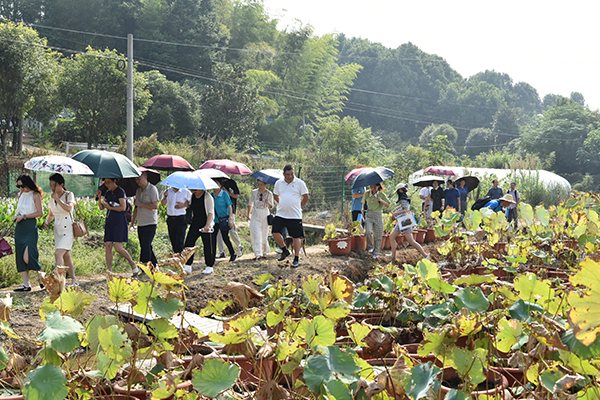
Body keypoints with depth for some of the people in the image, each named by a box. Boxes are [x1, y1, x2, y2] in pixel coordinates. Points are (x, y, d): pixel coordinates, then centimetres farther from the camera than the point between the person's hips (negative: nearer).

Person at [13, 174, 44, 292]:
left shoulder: (35, 195, -6)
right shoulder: (21, 194, 14)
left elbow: (40, 213, -10)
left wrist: (24, 216, -13)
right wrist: (16, 215, 3)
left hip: (30, 226, -7)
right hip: (19, 226, 7)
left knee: (28, 257, -14)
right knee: (20, 256, 3)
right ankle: (26, 285, 6)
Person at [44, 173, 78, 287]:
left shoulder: (69, 195, -9)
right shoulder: (52, 198, 9)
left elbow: (69, 208, -28)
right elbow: (51, 214, 20)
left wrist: (57, 199, -24)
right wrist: (47, 222, 0)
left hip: (68, 229, -7)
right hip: (58, 229, 7)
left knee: (58, 253, -20)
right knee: (66, 255, 11)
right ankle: (74, 280, 20)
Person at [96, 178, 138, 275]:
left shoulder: (120, 191, -5)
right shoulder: (108, 193, 16)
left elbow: (123, 207, -13)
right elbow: (101, 207, 15)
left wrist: (110, 207, -10)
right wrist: (99, 197, 0)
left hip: (119, 222, -7)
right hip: (109, 222, 7)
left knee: (118, 248, -12)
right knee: (108, 247, -1)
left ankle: (133, 265, 8)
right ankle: (110, 272, 3)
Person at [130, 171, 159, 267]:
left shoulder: (152, 189, -6)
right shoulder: (138, 190, 17)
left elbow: (155, 206, -15)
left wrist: (140, 204, -13)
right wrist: (133, 221, 18)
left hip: (150, 223, -8)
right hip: (140, 223, 8)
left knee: (145, 246, -12)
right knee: (144, 246, 10)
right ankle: (155, 266, 19)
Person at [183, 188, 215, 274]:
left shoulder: (207, 197, -9)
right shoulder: (192, 196, 9)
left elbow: (211, 212, -15)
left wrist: (207, 225, -25)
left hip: (205, 225, -6)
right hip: (195, 224, 6)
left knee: (208, 246, 0)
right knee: (188, 243, -3)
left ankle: (210, 266, 13)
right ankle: (187, 266, 1)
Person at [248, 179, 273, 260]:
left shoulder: (269, 193, 1)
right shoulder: (254, 192, 2)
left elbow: (271, 206, 7)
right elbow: (251, 204, 10)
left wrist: (268, 203, -15)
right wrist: (249, 215, 3)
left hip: (265, 215, 1)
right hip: (255, 215, 0)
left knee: (264, 235, 5)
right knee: (256, 235, -11)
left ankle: (264, 253, 20)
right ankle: (258, 254, -16)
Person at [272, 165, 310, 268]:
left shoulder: (299, 183, -3)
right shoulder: (279, 183, 7)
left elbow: (306, 197, 4)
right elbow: (275, 196, 22)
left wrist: (299, 206, 3)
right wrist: (281, 205, 13)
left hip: (295, 216, -3)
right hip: (280, 214, 3)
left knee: (296, 237, 1)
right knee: (275, 232, -6)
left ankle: (296, 259, 11)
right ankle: (285, 250, 18)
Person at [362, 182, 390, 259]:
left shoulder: (381, 194, -5)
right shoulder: (367, 193, 2)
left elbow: (388, 205, -9)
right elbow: (364, 202, 20)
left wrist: (381, 200, -25)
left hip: (378, 216, -1)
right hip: (369, 215, 1)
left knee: (378, 235, 5)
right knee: (368, 231, -23)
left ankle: (376, 252, 23)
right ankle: (371, 245, 4)